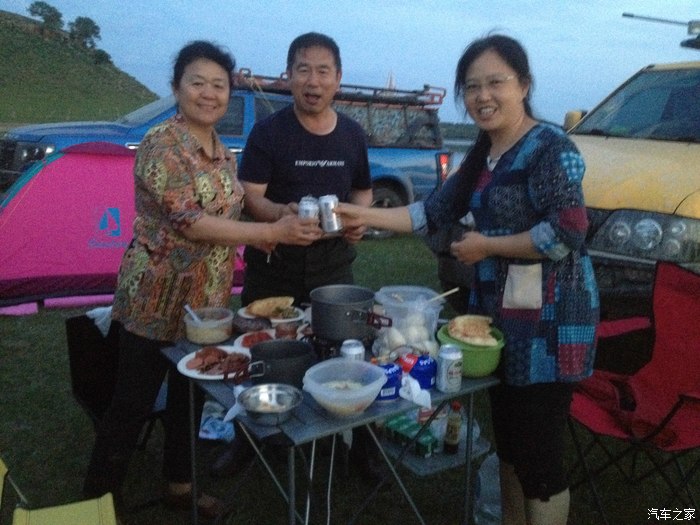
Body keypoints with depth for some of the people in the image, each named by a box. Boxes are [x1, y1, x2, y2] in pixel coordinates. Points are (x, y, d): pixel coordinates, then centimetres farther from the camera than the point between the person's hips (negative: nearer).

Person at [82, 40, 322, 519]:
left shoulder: (224, 153, 8)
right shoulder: (161, 145, -16)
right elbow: (188, 222, -25)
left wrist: (254, 236, -1)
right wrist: (272, 232, -28)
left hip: (209, 301, 7)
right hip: (158, 300, -7)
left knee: (191, 395, 19)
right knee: (133, 403, 6)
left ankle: (180, 483, 37)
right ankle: (100, 497, 26)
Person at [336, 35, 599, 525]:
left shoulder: (551, 148, -12)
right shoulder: (483, 156, 13)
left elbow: (567, 233, -22)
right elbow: (435, 212, 13)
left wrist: (486, 246, -14)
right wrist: (364, 215, 5)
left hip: (547, 321, -8)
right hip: (500, 314, 8)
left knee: (539, 451, 0)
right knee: (507, 439, 19)